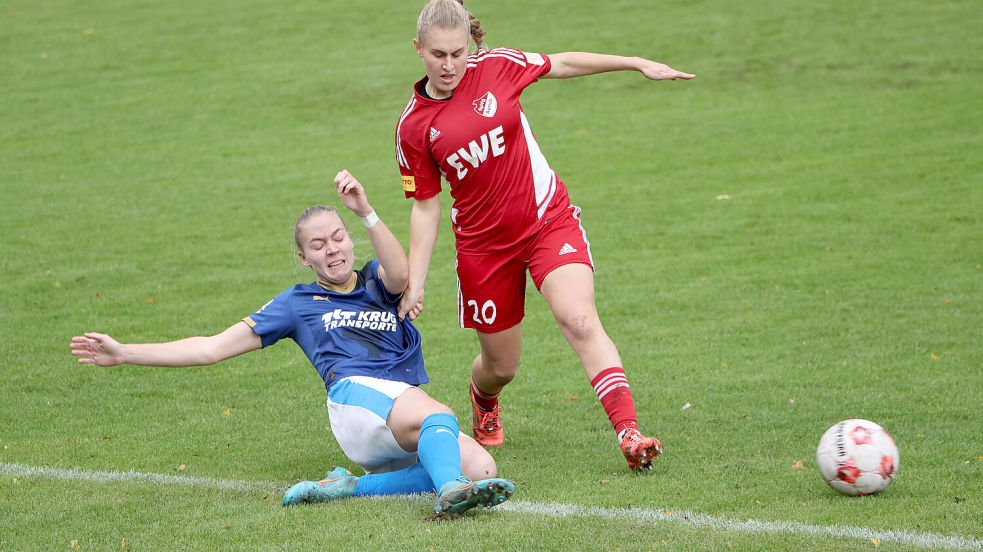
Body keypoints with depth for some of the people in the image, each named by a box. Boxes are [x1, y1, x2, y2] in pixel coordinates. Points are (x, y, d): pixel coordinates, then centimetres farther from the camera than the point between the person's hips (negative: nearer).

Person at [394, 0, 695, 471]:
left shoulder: (495, 67, -8)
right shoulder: (412, 127, -8)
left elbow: (564, 64, 8)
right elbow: (425, 206, 0)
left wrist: (638, 64, 9)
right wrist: (415, 283, -6)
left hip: (548, 218, -1)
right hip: (483, 242, 1)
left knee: (580, 321, -24)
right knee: (501, 366, 10)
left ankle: (629, 433, -31)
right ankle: (483, 401, 48)